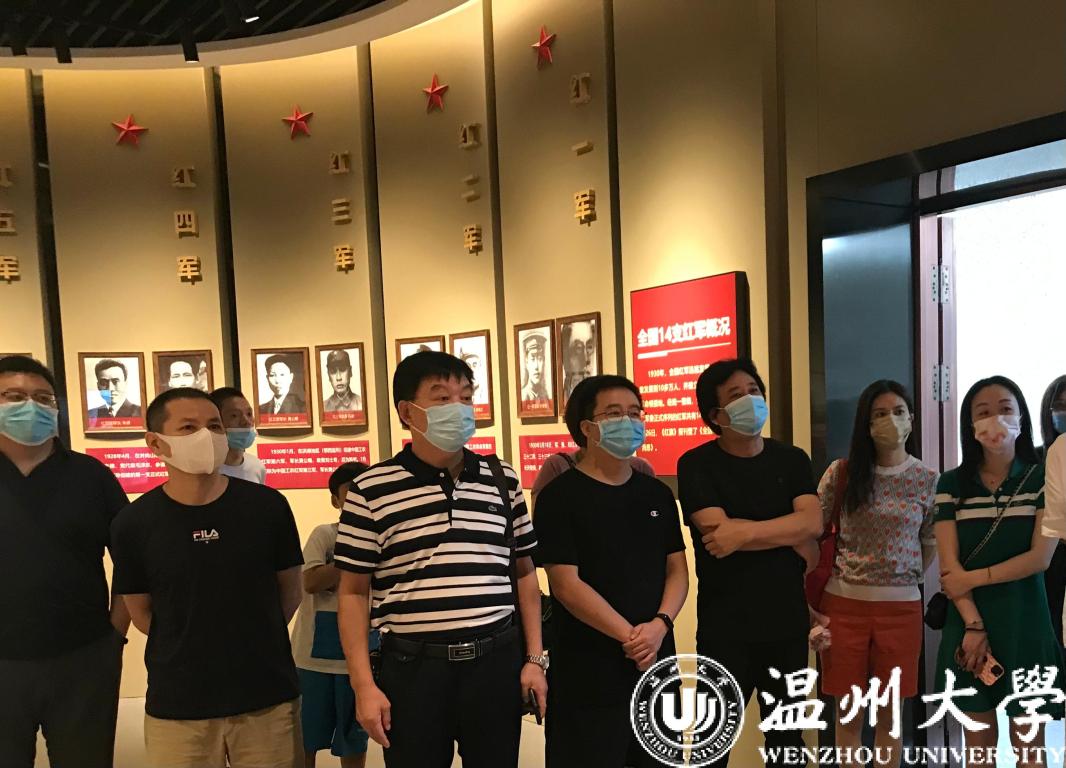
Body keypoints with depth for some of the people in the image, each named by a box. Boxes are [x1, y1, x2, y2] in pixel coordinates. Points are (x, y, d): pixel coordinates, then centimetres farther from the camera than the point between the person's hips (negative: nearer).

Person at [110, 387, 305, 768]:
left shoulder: (267, 506, -6)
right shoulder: (133, 523, -7)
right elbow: (141, 612, 5)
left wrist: (249, 642, 9)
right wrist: (187, 650, 8)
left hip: (269, 697, 1)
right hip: (176, 707, 0)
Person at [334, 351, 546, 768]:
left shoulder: (502, 480, 6)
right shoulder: (371, 489, -4)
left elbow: (524, 573, 12)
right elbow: (354, 593, -1)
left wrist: (535, 658, 7)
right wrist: (364, 685, -6)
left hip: (497, 661, 3)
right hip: (412, 667, -2)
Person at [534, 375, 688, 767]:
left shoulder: (657, 493, 10)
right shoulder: (560, 497, -9)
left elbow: (677, 569, 8)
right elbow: (566, 585, -14)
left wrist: (660, 625, -9)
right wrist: (629, 636, -15)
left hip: (656, 665, 6)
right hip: (586, 675, -5)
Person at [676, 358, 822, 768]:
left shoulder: (792, 459, 5)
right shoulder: (696, 464, -7)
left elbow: (813, 523, -10)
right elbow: (718, 532, -19)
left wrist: (744, 532, -20)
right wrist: (786, 532, -11)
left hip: (787, 619, 4)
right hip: (724, 624, -3)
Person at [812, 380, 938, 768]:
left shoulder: (928, 480, 0)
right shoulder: (841, 473, -3)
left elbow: (930, 545, 11)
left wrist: (903, 580, 5)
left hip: (901, 606, 1)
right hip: (844, 603, -1)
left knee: (891, 714, 11)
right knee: (848, 712, 8)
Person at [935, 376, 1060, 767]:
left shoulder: (1044, 479, -2)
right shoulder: (951, 484, 0)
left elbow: (1040, 557, -10)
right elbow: (949, 567, -5)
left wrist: (972, 578, -11)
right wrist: (973, 625, -14)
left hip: (1024, 623, -1)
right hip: (969, 622, 2)